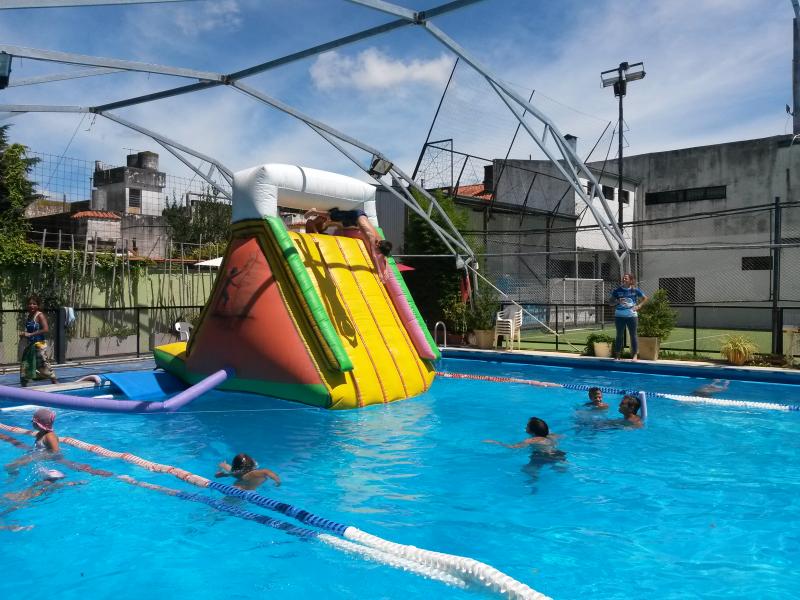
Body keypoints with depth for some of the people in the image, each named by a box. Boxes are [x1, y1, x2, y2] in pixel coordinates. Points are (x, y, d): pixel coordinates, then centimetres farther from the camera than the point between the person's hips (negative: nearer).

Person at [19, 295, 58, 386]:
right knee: (25, 367, 12)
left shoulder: (40, 315, -11)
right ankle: (23, 387, 23)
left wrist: (30, 334, -23)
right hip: (30, 345, 8)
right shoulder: (28, 316, 10)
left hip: (39, 345, -8)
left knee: (44, 366, -9)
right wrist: (23, 334, 2)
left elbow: (46, 330, -23)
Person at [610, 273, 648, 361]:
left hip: (632, 315, -1)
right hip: (619, 315, 1)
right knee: (619, 335, 6)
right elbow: (611, 302, 4)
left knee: (633, 335, 3)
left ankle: (635, 355, 8)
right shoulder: (617, 290, 2)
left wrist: (639, 306, -2)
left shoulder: (635, 290, 1)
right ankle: (617, 355, 10)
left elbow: (645, 298, 12)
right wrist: (618, 301, -15)